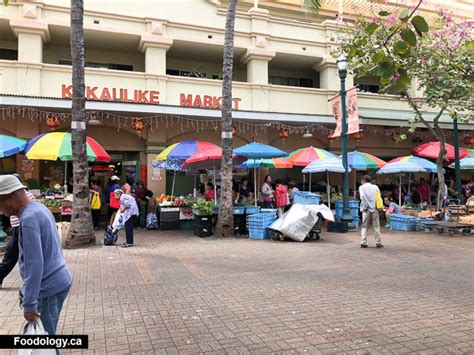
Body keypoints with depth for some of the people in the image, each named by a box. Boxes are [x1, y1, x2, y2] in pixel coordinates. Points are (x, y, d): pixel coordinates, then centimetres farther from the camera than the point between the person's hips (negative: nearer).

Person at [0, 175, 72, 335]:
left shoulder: (29, 218, -21)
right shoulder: (40, 208, 9)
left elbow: (34, 264, -25)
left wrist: (29, 303, -21)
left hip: (49, 287, -9)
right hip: (58, 280, 9)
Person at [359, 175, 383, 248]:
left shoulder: (361, 187, 2)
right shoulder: (375, 187, 10)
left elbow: (362, 197, -11)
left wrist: (365, 206, -4)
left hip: (366, 209, -2)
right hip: (375, 208, 2)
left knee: (364, 227, 3)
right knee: (376, 226, 6)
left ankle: (363, 243, -2)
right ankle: (378, 243, 8)